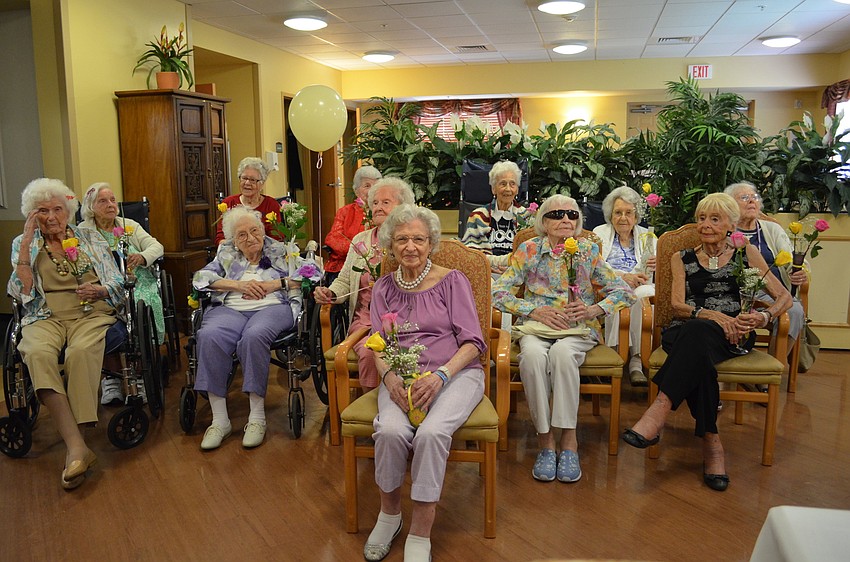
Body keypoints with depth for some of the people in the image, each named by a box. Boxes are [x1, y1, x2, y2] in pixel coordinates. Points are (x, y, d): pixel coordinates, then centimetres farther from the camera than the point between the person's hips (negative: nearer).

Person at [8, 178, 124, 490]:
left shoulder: (90, 238, 16)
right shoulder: (23, 245, 15)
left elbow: (117, 283, 11)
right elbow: (22, 293, 0)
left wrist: (99, 291, -12)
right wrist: (27, 243, -3)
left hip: (91, 313, 0)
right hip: (46, 317, 1)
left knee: (80, 352, -36)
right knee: (38, 353, -36)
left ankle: (74, 446, -32)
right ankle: (78, 447, -41)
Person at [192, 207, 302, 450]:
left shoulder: (280, 250, 17)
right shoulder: (227, 253, 24)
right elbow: (200, 277, 10)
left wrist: (274, 284, -6)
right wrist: (239, 285, -2)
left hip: (271, 308, -2)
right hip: (230, 309, 3)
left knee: (254, 336, -38)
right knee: (209, 336, -32)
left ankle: (257, 418, -27)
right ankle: (219, 420, -26)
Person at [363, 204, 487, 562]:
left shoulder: (452, 281, 3)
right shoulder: (384, 288, 13)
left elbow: (472, 342, -2)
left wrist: (440, 375, -19)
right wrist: (390, 377, -13)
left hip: (456, 372, -2)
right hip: (400, 375, 2)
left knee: (431, 432, -32)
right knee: (391, 430, -29)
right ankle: (389, 513, -2)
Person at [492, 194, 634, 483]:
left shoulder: (589, 251, 6)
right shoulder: (528, 250, 4)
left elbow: (625, 292, 7)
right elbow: (499, 293, -2)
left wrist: (595, 309, -11)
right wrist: (536, 310, -15)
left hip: (579, 329, 0)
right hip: (537, 326, 0)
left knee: (562, 352, -36)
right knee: (532, 354, -35)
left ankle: (569, 440, -26)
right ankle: (545, 440, -24)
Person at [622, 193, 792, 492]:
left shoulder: (747, 253, 17)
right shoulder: (682, 259, 18)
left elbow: (784, 296, 13)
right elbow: (677, 306, 4)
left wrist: (764, 316, -10)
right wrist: (710, 314, -17)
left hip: (733, 335, -1)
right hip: (686, 332, 1)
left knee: (698, 332, -39)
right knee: (698, 354, -38)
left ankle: (659, 411, -46)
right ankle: (711, 441, -35)